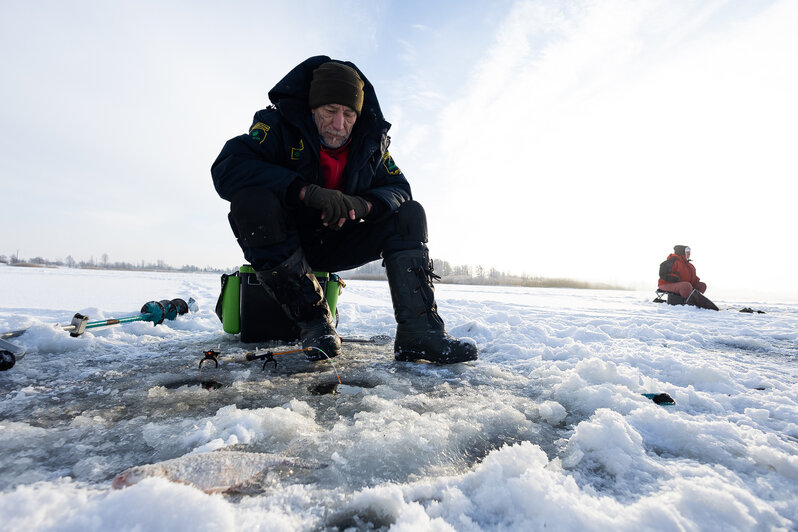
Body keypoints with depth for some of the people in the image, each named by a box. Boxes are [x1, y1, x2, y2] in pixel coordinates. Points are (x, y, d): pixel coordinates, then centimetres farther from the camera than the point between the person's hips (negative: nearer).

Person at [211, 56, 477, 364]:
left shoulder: (369, 141, -1)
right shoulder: (279, 126, -14)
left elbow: (399, 189, -4)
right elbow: (227, 168, -27)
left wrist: (362, 204, -27)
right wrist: (307, 191, -38)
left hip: (333, 245, 4)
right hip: (279, 244, -3)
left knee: (410, 214, -10)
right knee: (252, 198, -34)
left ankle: (418, 332, -23)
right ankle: (313, 321, -24)